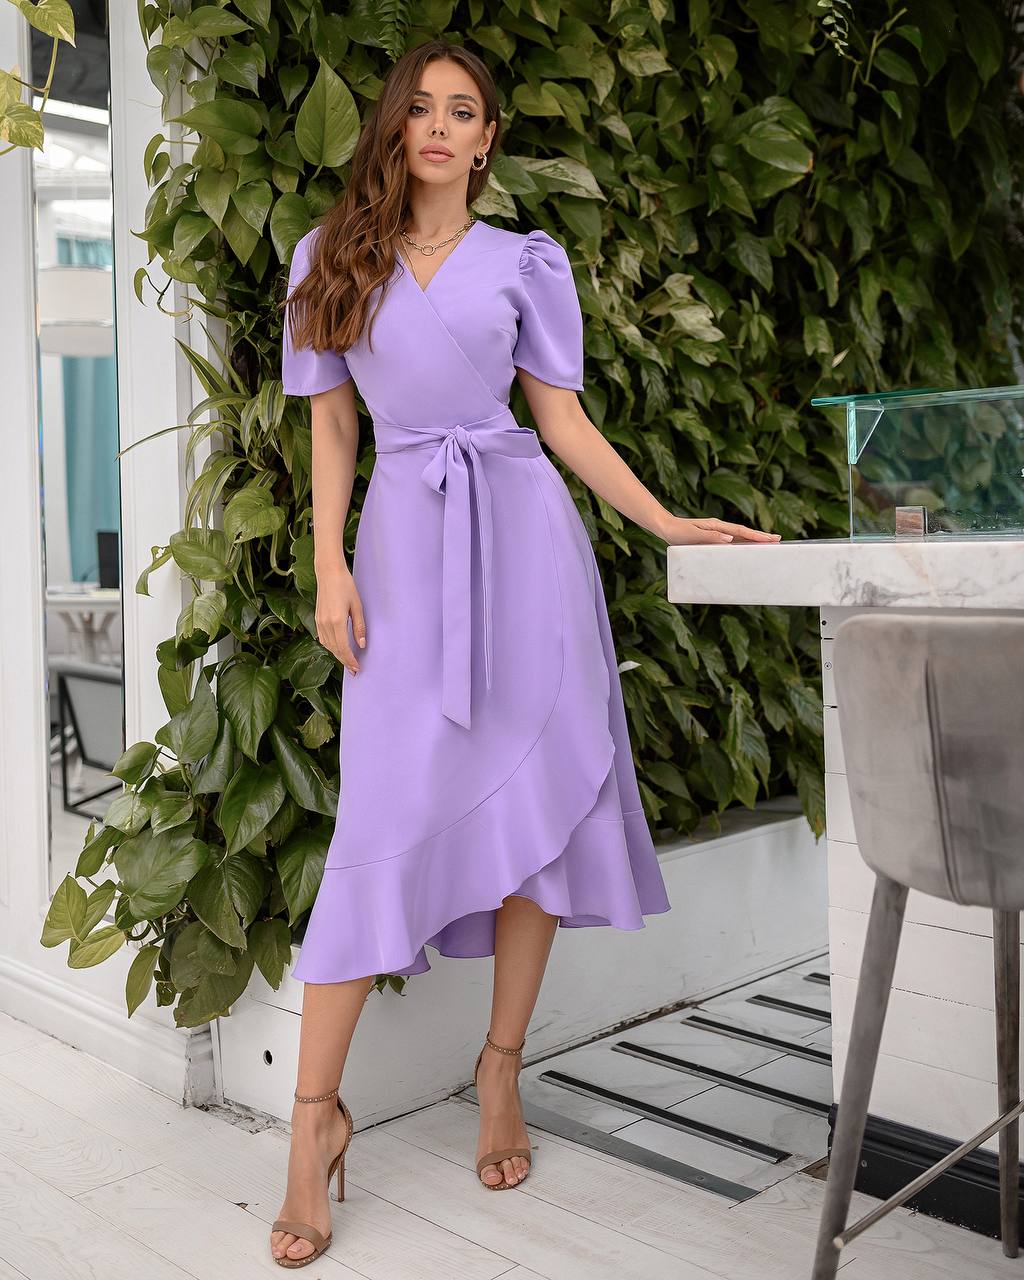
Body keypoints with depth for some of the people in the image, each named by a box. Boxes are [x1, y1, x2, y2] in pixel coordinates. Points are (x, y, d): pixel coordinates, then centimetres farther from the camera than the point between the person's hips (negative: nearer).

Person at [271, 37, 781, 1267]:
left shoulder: (524, 263, 10)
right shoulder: (332, 255, 12)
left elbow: (563, 417, 10)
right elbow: (330, 424, 9)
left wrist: (667, 524, 2)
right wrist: (329, 567, -1)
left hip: (522, 529, 1)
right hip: (404, 534, -1)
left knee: (535, 792, -1)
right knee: (389, 812, -9)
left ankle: (501, 1067, 14)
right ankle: (316, 1112, 0)